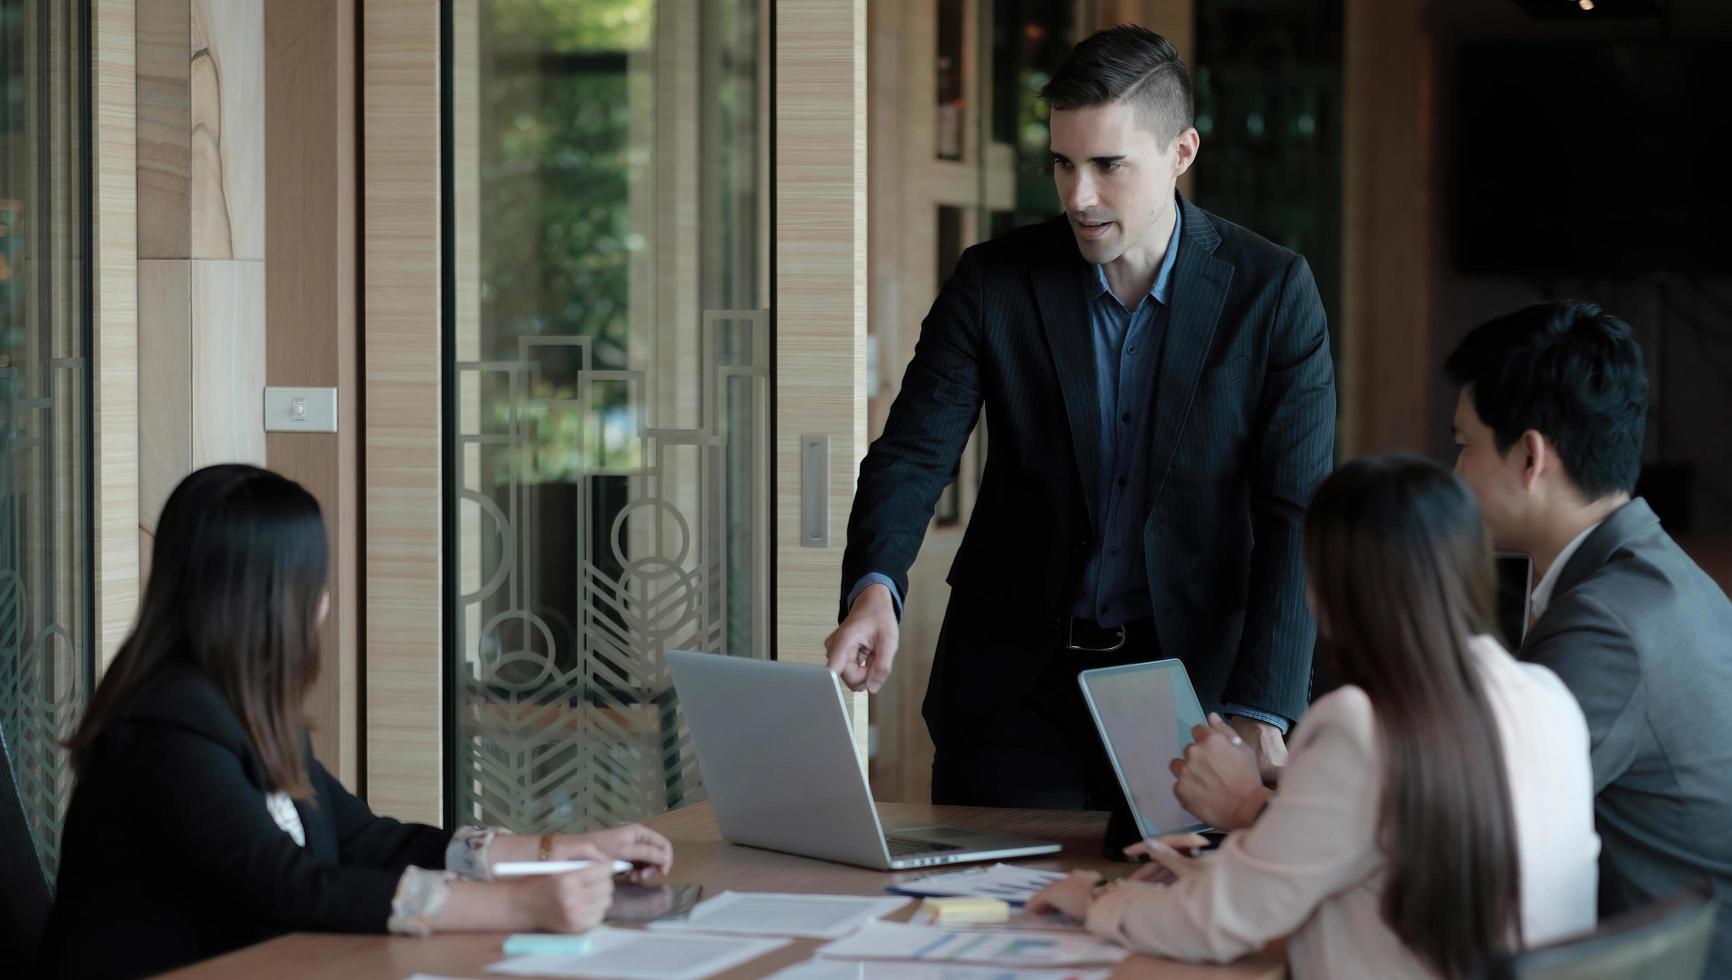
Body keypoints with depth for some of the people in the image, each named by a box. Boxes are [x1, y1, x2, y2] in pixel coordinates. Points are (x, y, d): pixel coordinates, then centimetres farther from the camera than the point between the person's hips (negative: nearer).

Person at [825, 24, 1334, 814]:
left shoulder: (1272, 292, -7)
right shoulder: (993, 283, -4)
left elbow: (1296, 513, -10)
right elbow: (912, 456, -9)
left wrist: (1260, 715, -20)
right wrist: (873, 591, -31)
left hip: (1194, 665, 0)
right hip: (1018, 682, 1)